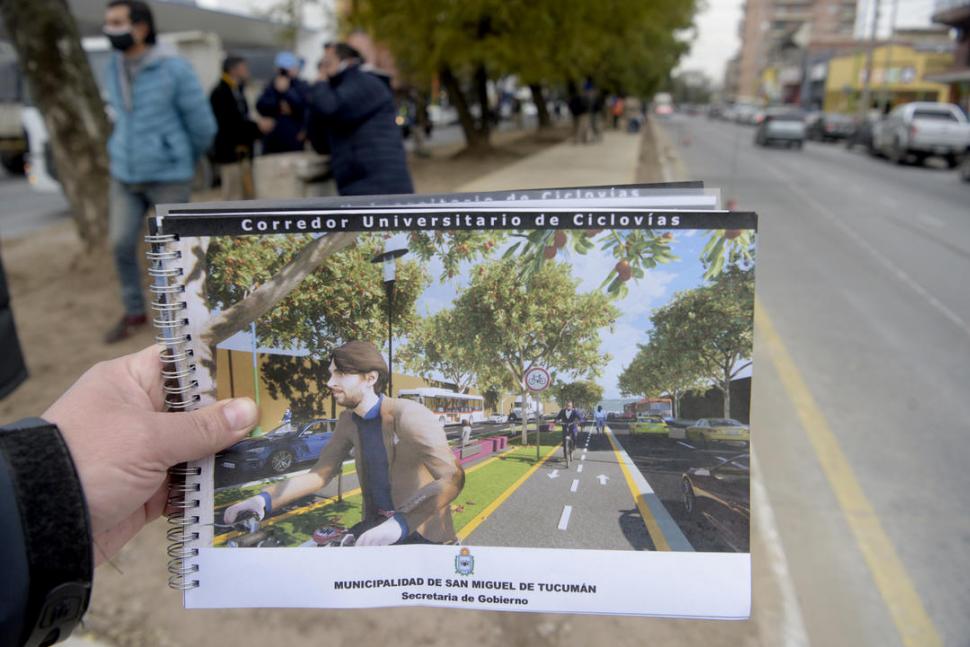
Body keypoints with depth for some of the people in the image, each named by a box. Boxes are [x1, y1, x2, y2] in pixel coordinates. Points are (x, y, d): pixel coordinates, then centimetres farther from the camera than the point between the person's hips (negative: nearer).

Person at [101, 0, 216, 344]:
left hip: (168, 176, -6)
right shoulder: (114, 68, 6)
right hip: (125, 174, 6)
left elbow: (203, 125, -9)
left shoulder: (174, 68, -14)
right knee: (121, 243, 5)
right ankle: (134, 312, 24)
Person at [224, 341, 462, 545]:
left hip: (422, 533, -6)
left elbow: (452, 477, -31)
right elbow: (319, 473, 2)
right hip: (376, 524, 6)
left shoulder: (409, 415, -20)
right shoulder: (349, 421, 3)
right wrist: (265, 499, -15)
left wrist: (399, 523, -46)